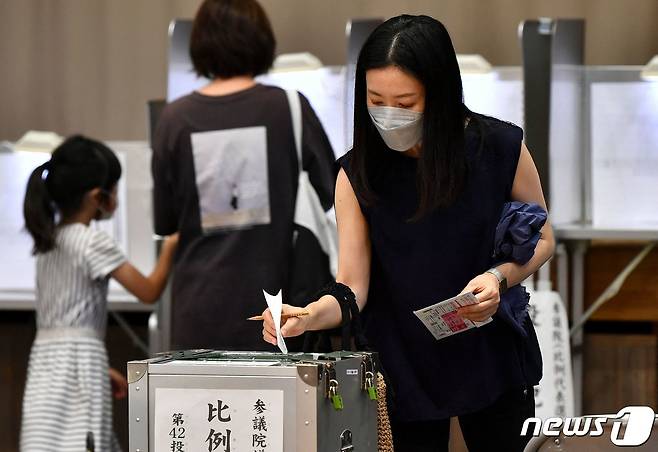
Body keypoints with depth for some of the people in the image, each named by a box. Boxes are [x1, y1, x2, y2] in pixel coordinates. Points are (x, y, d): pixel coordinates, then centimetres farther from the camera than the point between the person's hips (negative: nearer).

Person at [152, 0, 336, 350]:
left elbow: (163, 221, 4)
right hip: (269, 297, -1)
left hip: (201, 302, 1)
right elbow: (331, 194, 0)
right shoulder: (288, 108, -6)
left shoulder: (176, 118, -2)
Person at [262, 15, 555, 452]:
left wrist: (499, 276, -19)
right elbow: (351, 288, -13)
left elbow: (541, 240, 1)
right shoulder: (358, 174, -10)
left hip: (491, 356, 0)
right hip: (404, 366, 0)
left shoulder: (500, 148, -12)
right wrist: (307, 316, -34)